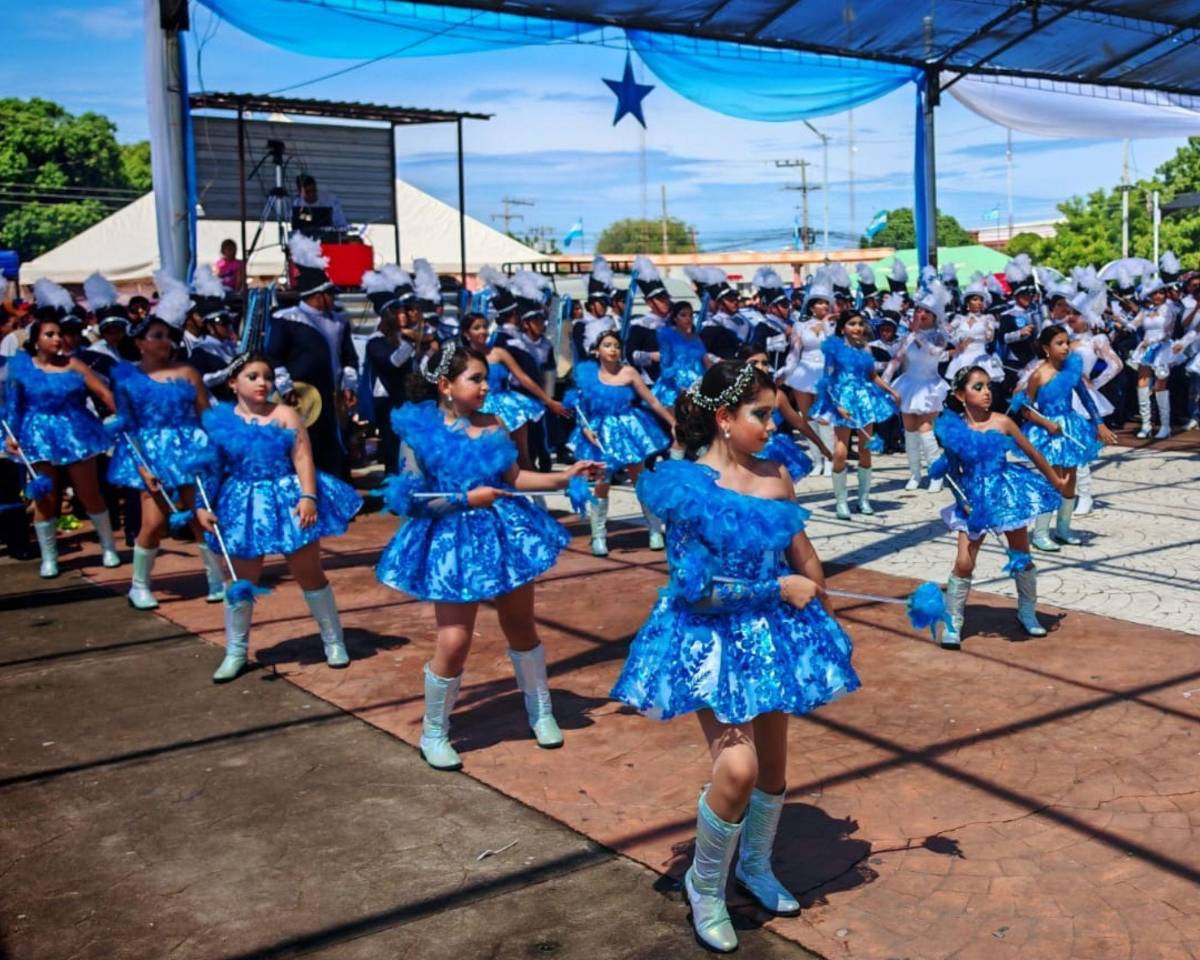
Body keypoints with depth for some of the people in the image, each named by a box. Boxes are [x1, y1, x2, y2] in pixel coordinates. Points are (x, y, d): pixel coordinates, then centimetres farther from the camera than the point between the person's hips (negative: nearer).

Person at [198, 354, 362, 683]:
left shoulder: (284, 414, -5)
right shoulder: (219, 420, 0)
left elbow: (303, 458, -11)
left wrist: (308, 497, -22)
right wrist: (203, 505, -5)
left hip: (288, 500, -1)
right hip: (243, 506, 2)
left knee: (310, 574, 7)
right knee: (241, 580, 9)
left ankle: (333, 641, 21)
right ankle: (235, 652, 24)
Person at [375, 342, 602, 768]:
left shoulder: (493, 426, 2)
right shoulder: (420, 432, -9)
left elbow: (513, 478, 6)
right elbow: (412, 498, -11)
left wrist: (563, 477, -2)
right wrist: (466, 499, -16)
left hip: (504, 533, 4)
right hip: (453, 542, -4)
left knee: (522, 626, 15)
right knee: (454, 641, -5)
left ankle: (540, 711, 36)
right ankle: (434, 734, 17)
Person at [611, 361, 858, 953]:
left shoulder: (775, 476, -1)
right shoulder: (686, 483, -17)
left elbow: (803, 558, 9)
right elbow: (696, 588, -20)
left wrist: (818, 609, 13)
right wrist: (780, 588, -15)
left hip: (772, 634, 6)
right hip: (712, 639, -6)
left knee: (772, 759, 16)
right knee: (737, 767, -16)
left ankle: (755, 866, 42)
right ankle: (705, 883, 12)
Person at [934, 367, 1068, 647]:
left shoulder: (1002, 422, -9)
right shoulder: (954, 429, -8)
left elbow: (1032, 453, 3)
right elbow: (953, 470, 3)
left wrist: (1055, 480, 14)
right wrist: (962, 500, -3)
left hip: (1007, 495, 1)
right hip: (975, 500, -1)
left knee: (1022, 556, 13)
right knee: (964, 563, -5)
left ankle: (1027, 614, 32)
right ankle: (952, 623, 7)